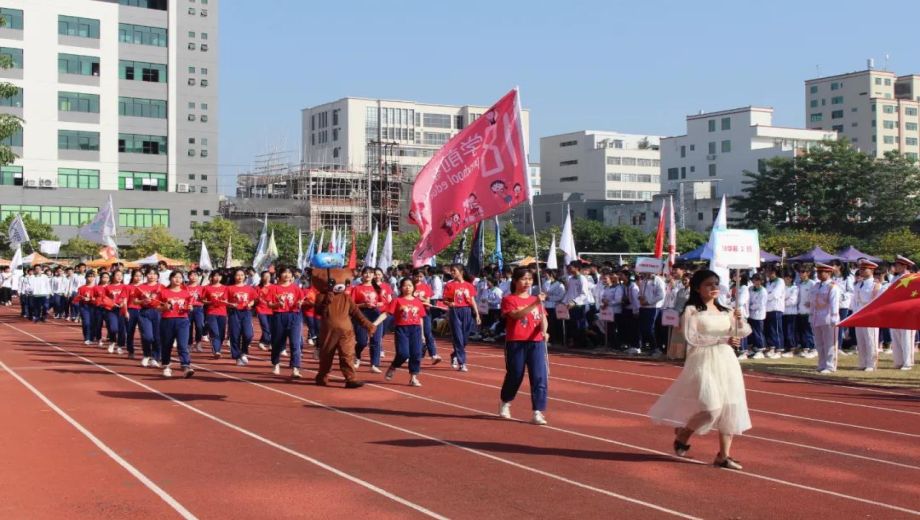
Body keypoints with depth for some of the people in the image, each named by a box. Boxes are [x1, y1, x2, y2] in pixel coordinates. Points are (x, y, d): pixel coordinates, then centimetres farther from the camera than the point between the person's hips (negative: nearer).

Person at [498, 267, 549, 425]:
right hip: (515, 343, -4)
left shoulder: (537, 300, 14)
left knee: (540, 377, -7)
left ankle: (537, 413, -3)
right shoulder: (509, 299, -3)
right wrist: (535, 304, -32)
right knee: (514, 376, 9)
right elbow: (517, 315, -21)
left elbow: (543, 318, 7)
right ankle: (505, 404, 37)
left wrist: (544, 330, -15)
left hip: (536, 342, 4)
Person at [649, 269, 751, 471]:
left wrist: (740, 320, -13)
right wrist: (722, 339, -15)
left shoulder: (725, 311, 14)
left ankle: (723, 455, 9)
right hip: (703, 361, -6)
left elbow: (744, 332, 9)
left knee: (729, 408, 2)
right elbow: (692, 337, -14)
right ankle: (682, 435, 13)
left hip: (726, 361, 6)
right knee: (710, 408, -14)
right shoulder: (692, 310, -3)